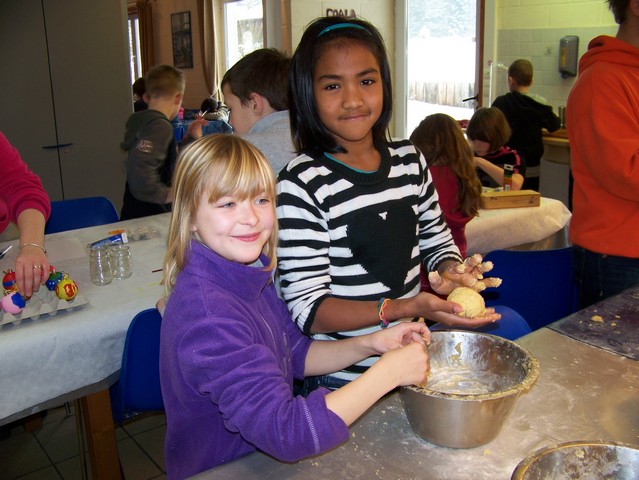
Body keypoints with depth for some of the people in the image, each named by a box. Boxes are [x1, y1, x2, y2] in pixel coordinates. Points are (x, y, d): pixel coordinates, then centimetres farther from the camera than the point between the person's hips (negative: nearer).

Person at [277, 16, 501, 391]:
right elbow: (307, 309, -20)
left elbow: (437, 243, 12)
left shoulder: (410, 160, 0)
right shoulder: (302, 184, -19)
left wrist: (450, 271, -11)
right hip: (340, 380, -5)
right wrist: (406, 308, -30)